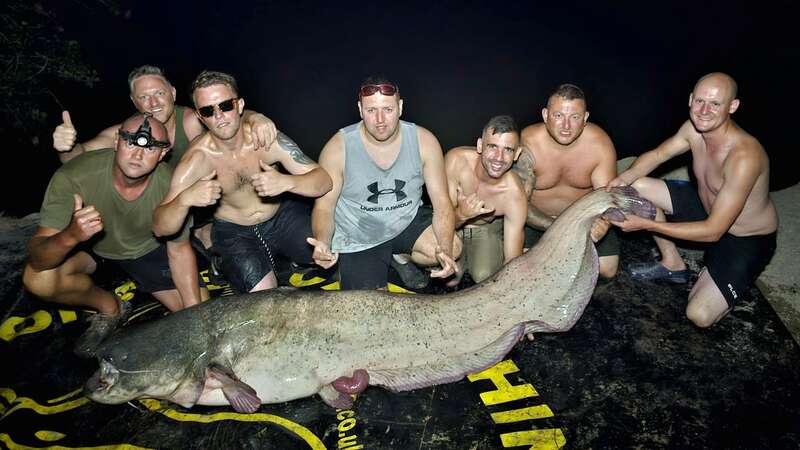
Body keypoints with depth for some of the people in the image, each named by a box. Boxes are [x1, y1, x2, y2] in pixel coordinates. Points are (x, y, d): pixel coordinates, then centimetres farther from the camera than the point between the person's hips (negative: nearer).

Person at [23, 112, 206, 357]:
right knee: (38, 278, -31)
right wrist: (70, 236, -57)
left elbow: (179, 250, -15)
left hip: (147, 250, 1)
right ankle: (110, 308, 0)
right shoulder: (72, 178, -34)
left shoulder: (169, 186, -29)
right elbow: (37, 258, -33)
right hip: (87, 247, 0)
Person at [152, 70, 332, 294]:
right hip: (234, 233, -2)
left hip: (283, 215, 2)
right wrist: (184, 200, -42)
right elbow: (160, 229, -21)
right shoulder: (197, 159, -20)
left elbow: (324, 181, -21)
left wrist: (286, 182, -41)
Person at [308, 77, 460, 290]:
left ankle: (400, 258, 9)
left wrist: (446, 251, -30)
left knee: (453, 247, -21)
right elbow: (324, 206, -12)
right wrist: (322, 243, -34)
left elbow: (442, 203, -13)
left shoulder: (424, 141, -14)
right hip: (358, 240, -2)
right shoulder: (338, 148, -18)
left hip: (408, 222, 3)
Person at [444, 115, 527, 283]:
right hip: (452, 225, 0)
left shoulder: (515, 196, -31)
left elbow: (512, 260, -24)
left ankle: (472, 259, 12)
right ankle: (462, 260, 16)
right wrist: (461, 214, -43)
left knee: (485, 277, -20)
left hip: (488, 230, 0)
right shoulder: (456, 160, -29)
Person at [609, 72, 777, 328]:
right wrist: (623, 179, -20)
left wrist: (646, 224, -35)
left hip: (748, 239, -7)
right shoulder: (694, 128, -14)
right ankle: (673, 264, 13)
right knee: (639, 186, -3)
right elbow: (657, 155, 2)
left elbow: (713, 231, -34)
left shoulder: (744, 157, -36)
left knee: (699, 316, -21)